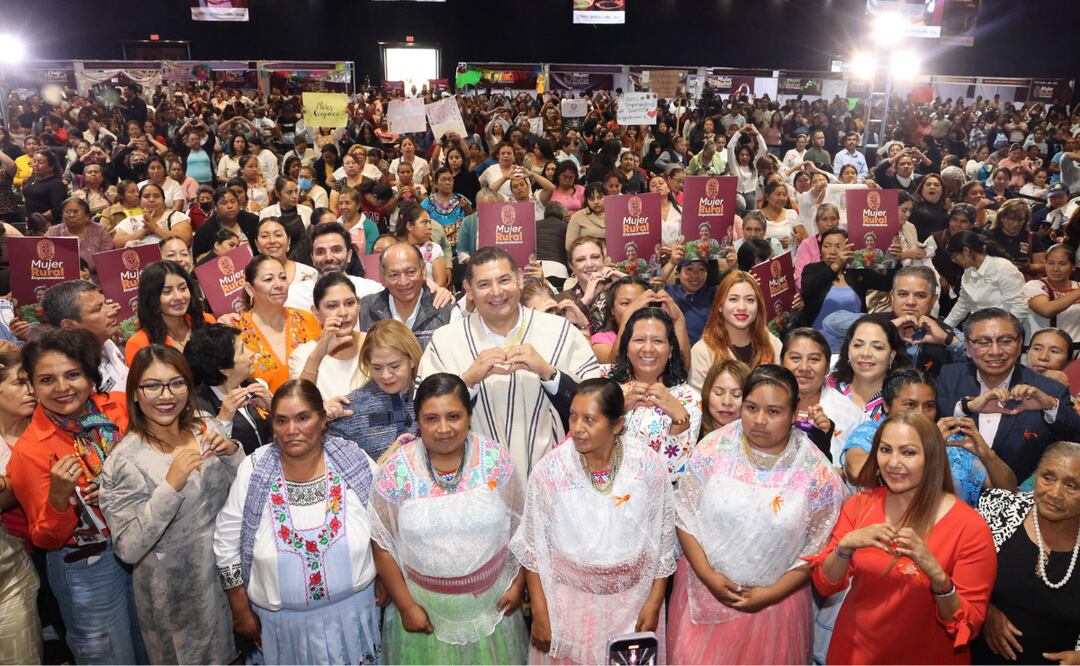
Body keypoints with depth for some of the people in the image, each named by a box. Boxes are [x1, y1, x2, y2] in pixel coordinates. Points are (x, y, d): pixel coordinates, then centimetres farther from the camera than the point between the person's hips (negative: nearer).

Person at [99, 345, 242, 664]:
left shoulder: (208, 429, -6)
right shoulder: (125, 460, -19)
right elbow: (128, 549, -22)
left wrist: (232, 453, -18)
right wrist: (170, 486, -33)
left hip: (229, 572, 5)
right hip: (176, 589, -4)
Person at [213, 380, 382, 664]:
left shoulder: (356, 464, -12)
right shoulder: (253, 471, -13)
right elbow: (227, 543, -4)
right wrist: (241, 612, 0)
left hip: (352, 609, 0)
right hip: (282, 618, 0)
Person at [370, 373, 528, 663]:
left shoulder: (495, 459, -11)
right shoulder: (396, 470, -14)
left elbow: (519, 525, -2)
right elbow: (382, 544, -8)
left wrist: (518, 584, 0)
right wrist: (406, 606, -6)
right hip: (425, 608, -1)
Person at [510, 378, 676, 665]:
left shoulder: (649, 465, -13)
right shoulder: (550, 469, -15)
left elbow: (663, 540, -2)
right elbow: (532, 547, -6)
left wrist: (654, 603, -2)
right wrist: (540, 614, -6)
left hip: (633, 599, 1)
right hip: (569, 600, -1)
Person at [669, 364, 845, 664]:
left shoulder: (817, 473, -11)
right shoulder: (714, 448, -10)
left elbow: (817, 548, -6)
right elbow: (685, 516, -6)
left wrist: (773, 593, -11)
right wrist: (707, 575, -11)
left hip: (774, 600, -1)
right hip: (703, 590, 1)